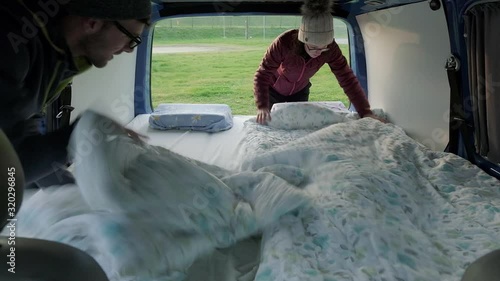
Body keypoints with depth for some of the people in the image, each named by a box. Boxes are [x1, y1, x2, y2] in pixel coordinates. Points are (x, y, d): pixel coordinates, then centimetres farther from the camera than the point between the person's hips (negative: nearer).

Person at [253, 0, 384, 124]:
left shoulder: (331, 49, -28)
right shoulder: (284, 43, -38)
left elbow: (348, 79, -23)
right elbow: (262, 75, -34)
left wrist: (365, 112, -30)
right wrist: (262, 106, -48)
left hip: (299, 91, 3)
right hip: (274, 90, -2)